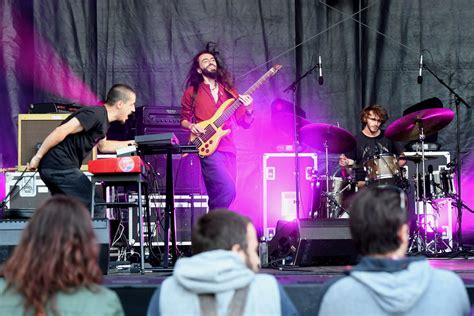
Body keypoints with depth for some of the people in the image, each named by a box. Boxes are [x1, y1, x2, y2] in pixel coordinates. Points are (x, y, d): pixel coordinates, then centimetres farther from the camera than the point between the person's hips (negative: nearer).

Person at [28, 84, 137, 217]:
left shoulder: (103, 120, 16)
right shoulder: (95, 114, -15)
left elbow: (103, 146, 37)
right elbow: (61, 131, -21)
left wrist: (129, 144, 31)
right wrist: (38, 157, -18)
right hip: (60, 166, -10)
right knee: (97, 208, -9)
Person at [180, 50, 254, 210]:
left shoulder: (228, 91, 16)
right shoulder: (192, 92, 8)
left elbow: (244, 123, 13)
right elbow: (184, 119, 14)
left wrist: (248, 109, -8)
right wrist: (191, 126, -8)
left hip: (228, 148, 4)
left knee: (218, 196, 2)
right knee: (227, 190, -20)